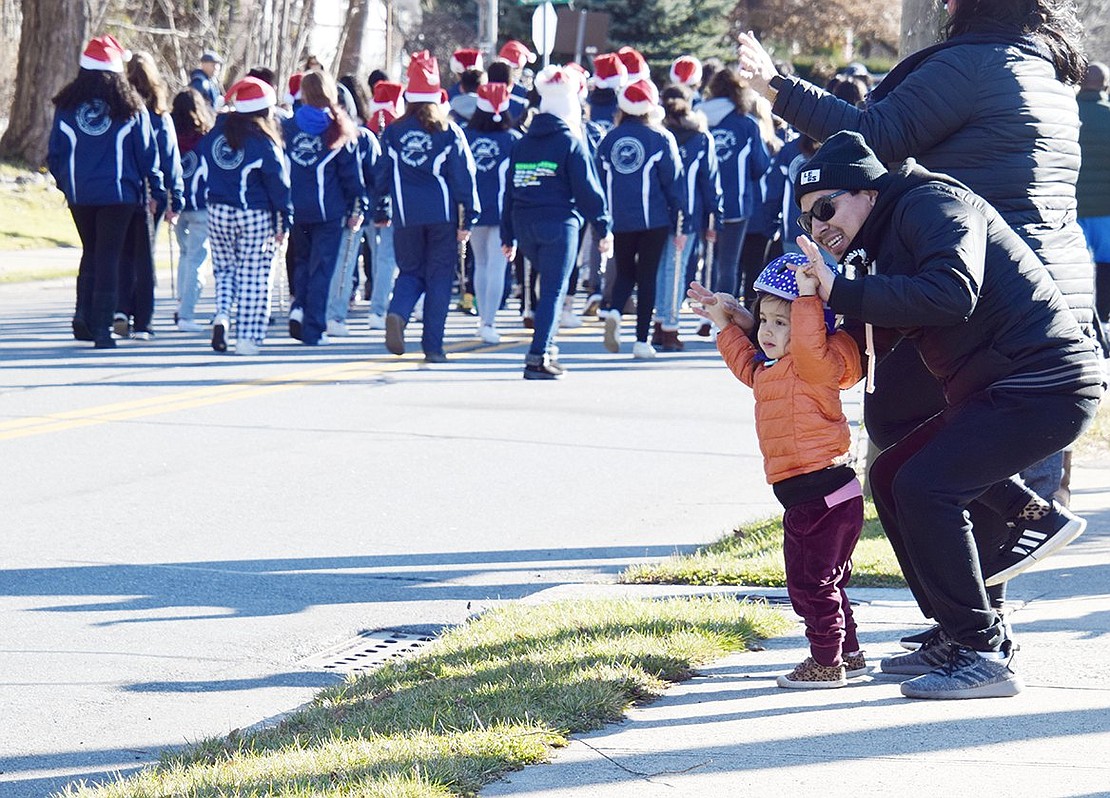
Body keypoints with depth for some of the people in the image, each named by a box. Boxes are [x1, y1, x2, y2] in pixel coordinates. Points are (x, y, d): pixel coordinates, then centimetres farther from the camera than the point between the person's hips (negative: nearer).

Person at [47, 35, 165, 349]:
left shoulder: (67, 106, 0)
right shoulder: (130, 108, -4)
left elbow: (54, 155, 5)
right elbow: (148, 154, -1)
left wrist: (65, 183, 20)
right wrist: (157, 192, 7)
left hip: (79, 194, 2)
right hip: (117, 193, -2)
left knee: (90, 252, 19)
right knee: (108, 257, 2)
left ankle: (83, 316, 4)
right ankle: (101, 327, -3)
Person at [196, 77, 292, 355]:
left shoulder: (215, 133, 4)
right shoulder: (263, 141, -12)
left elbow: (203, 167, 10)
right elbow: (278, 182, -10)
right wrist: (284, 220, -6)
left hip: (218, 213, 4)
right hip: (256, 216, -4)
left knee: (225, 268, 18)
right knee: (253, 275, 2)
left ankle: (222, 314, -6)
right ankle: (248, 337, 0)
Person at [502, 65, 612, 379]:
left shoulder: (522, 144, 11)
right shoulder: (571, 143, -6)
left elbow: (509, 190, 13)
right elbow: (588, 188, -8)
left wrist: (508, 236, 17)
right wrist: (603, 228, -2)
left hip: (524, 224, 6)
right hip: (559, 223, -6)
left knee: (549, 285, 22)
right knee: (554, 290, -3)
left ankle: (545, 348, 18)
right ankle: (538, 356, -11)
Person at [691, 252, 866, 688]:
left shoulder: (815, 366, -16)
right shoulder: (771, 369, 15)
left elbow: (812, 349, -40)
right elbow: (749, 365, 37)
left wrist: (807, 299, -40)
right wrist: (727, 326, 35)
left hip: (820, 493, -11)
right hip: (806, 496, 11)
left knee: (810, 581, -3)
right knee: (826, 579, 21)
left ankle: (827, 663, 6)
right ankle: (849, 654, 32)